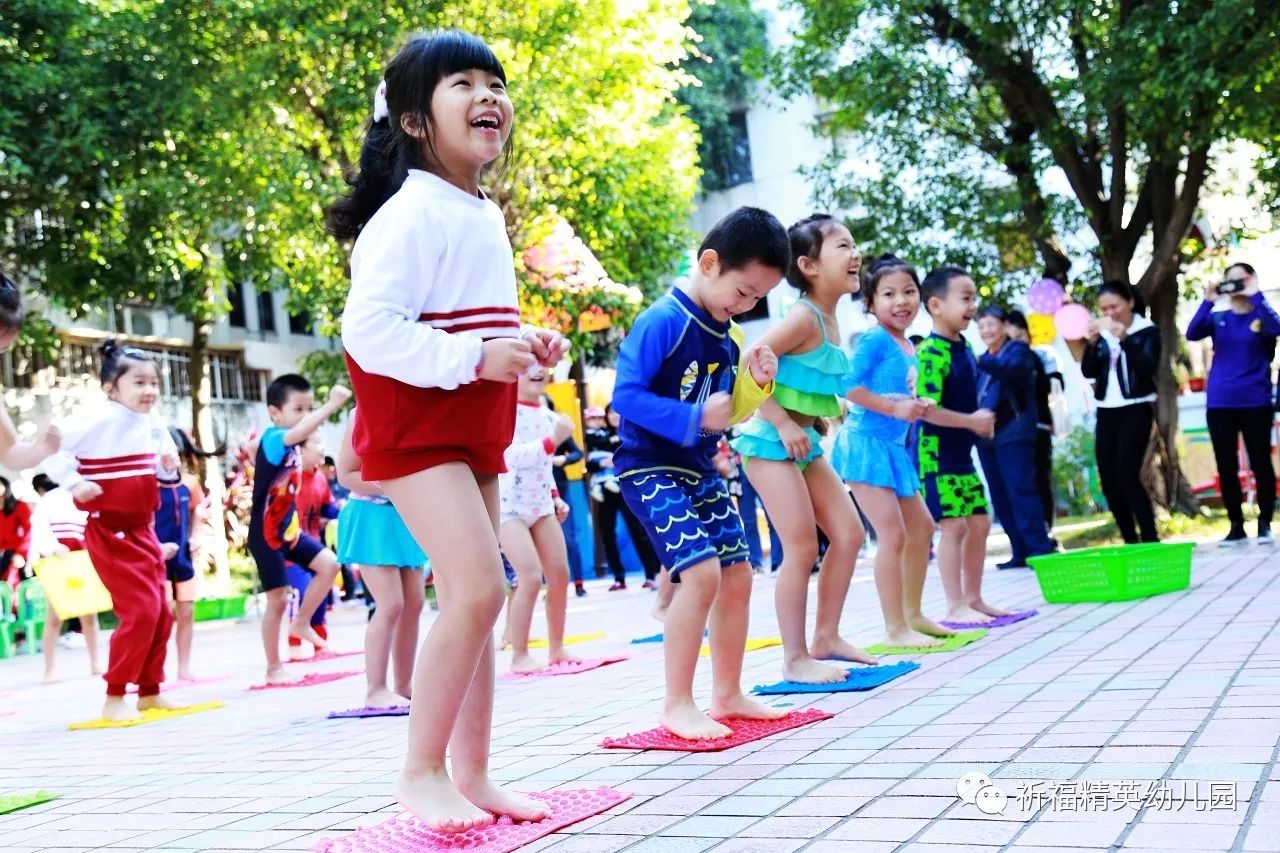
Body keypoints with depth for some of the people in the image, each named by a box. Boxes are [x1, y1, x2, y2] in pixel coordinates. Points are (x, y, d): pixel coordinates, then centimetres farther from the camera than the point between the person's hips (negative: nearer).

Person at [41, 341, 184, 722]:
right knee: (140, 610, -16)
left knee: (161, 612, 10)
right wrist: (74, 483, -27)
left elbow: (161, 474, 17)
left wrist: (170, 467, -4)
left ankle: (149, 691, 23)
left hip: (143, 530, 8)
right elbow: (51, 449, -18)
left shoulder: (154, 427, 6)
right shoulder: (99, 423, -16)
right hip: (109, 532, -8)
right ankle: (114, 698, -8)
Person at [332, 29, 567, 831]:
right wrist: (477, 359, -26)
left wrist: (528, 345, 7)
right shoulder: (410, 214, -16)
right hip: (416, 426, -9)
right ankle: (422, 772, -5)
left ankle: (472, 773, 16)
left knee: (475, 599, 9)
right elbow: (370, 330, -25)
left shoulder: (485, 216, 13)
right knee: (480, 590, -18)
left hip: (476, 431, 9)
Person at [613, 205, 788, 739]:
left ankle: (727, 694, 23)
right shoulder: (663, 322, -17)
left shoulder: (727, 335, 7)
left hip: (702, 470, 9)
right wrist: (694, 419, -28)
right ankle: (677, 704, -9)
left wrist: (754, 381, -3)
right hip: (651, 468, -9)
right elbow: (626, 395, -23)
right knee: (702, 572, -19)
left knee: (737, 575, 9)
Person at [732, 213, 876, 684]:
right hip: (772, 442, -9)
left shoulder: (829, 320, 8)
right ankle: (795, 659, 2)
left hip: (805, 443, 9)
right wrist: (782, 423, -22)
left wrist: (819, 417, 10)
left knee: (849, 534, 10)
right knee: (802, 548, -8)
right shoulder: (804, 316, -19)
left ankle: (826, 637, 21)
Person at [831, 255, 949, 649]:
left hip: (893, 447, 10)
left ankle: (913, 614, 30)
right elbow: (850, 386, -21)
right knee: (892, 534, -11)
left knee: (921, 527, 17)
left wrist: (918, 408, 1)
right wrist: (895, 408, -23)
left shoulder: (909, 347, 13)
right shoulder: (875, 340, -13)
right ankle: (895, 629, -4)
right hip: (866, 443, -10)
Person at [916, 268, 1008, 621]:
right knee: (954, 526, -8)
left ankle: (973, 599, 22)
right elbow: (927, 409, -24)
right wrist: (972, 422, -19)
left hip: (961, 452, 9)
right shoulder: (931, 353, -17)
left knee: (979, 523, 12)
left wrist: (982, 420, 8)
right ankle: (955, 606, 0)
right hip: (937, 453, -9)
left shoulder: (964, 348, 11)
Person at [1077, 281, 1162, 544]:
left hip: (1136, 410, -5)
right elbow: (1088, 372, 2)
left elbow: (1149, 368, -16)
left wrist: (1125, 339, -25)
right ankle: (1130, 541, 11)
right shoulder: (1102, 333, 10)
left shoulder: (1147, 331, -2)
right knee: (1109, 481, 1)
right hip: (1107, 412, 5)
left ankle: (1151, 540, -15)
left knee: (1127, 475, -19)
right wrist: (1091, 343, -13)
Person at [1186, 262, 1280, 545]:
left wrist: (1255, 296, -19)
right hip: (1219, 403, 3)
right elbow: (1192, 334, -8)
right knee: (1226, 468, 4)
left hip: (1255, 403, -3)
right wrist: (1208, 301, -14)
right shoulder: (1218, 318, 9)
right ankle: (1236, 526, 11)